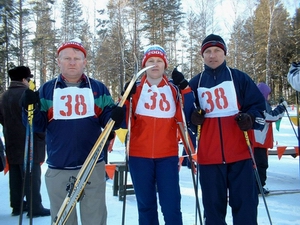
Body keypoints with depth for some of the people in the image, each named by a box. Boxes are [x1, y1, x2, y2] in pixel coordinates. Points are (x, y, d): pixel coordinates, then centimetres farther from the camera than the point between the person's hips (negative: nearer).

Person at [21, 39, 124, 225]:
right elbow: (38, 126, 0)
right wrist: (31, 109, -19)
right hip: (58, 169, 1)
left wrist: (116, 116, -21)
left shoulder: (99, 89, 4)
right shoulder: (46, 90, 5)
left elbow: (107, 119, 1)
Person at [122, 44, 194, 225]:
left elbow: (185, 119, -7)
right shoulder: (135, 89, 6)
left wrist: (185, 89, -13)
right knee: (146, 205, 12)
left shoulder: (174, 89, 6)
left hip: (168, 155, 0)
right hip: (139, 155, 1)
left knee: (171, 205, 1)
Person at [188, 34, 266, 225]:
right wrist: (192, 118, -6)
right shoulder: (195, 83, 10)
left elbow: (259, 106, 5)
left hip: (240, 153, -2)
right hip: (208, 156, 2)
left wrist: (250, 119, -15)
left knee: (245, 203, 4)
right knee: (213, 205, 11)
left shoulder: (239, 78, 5)